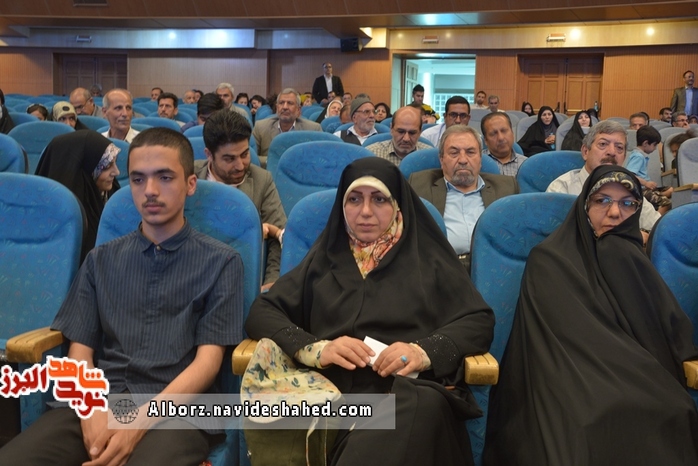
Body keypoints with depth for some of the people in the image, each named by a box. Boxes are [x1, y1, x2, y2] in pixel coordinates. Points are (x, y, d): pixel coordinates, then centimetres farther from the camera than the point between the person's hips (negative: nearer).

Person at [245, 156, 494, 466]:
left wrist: (426, 350, -13)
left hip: (411, 394, 1)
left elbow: (480, 321, 8)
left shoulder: (429, 258, 16)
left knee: (422, 413, -37)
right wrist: (314, 348, -8)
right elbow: (261, 313, 12)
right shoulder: (324, 259, 20)